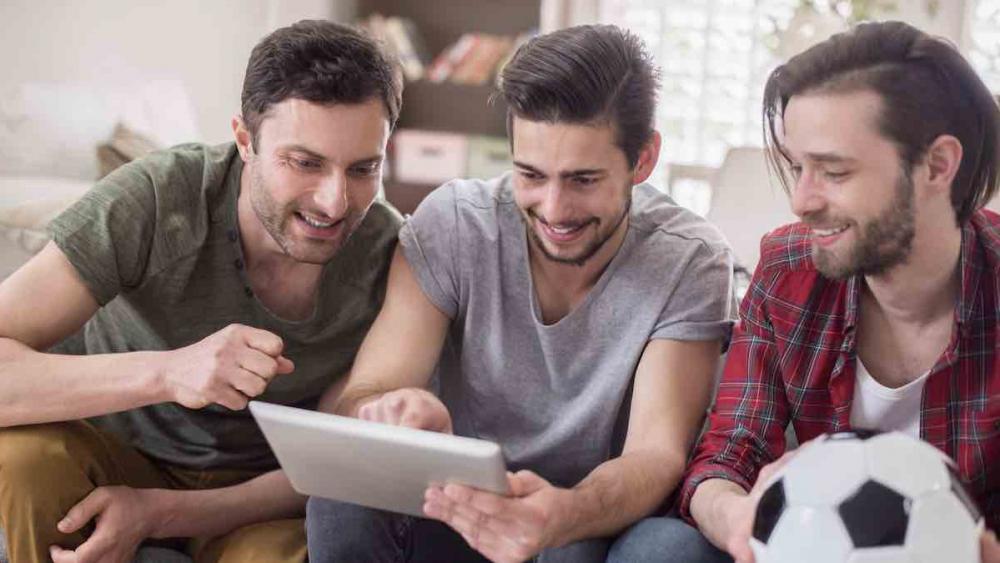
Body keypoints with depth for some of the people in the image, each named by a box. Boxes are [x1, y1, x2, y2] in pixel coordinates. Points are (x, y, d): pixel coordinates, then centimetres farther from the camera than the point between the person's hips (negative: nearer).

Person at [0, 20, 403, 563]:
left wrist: (158, 512, -27)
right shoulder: (155, 199, -25)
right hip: (121, 453, 0)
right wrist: (167, 372, -47)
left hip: (257, 489, 0)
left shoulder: (393, 257, -19)